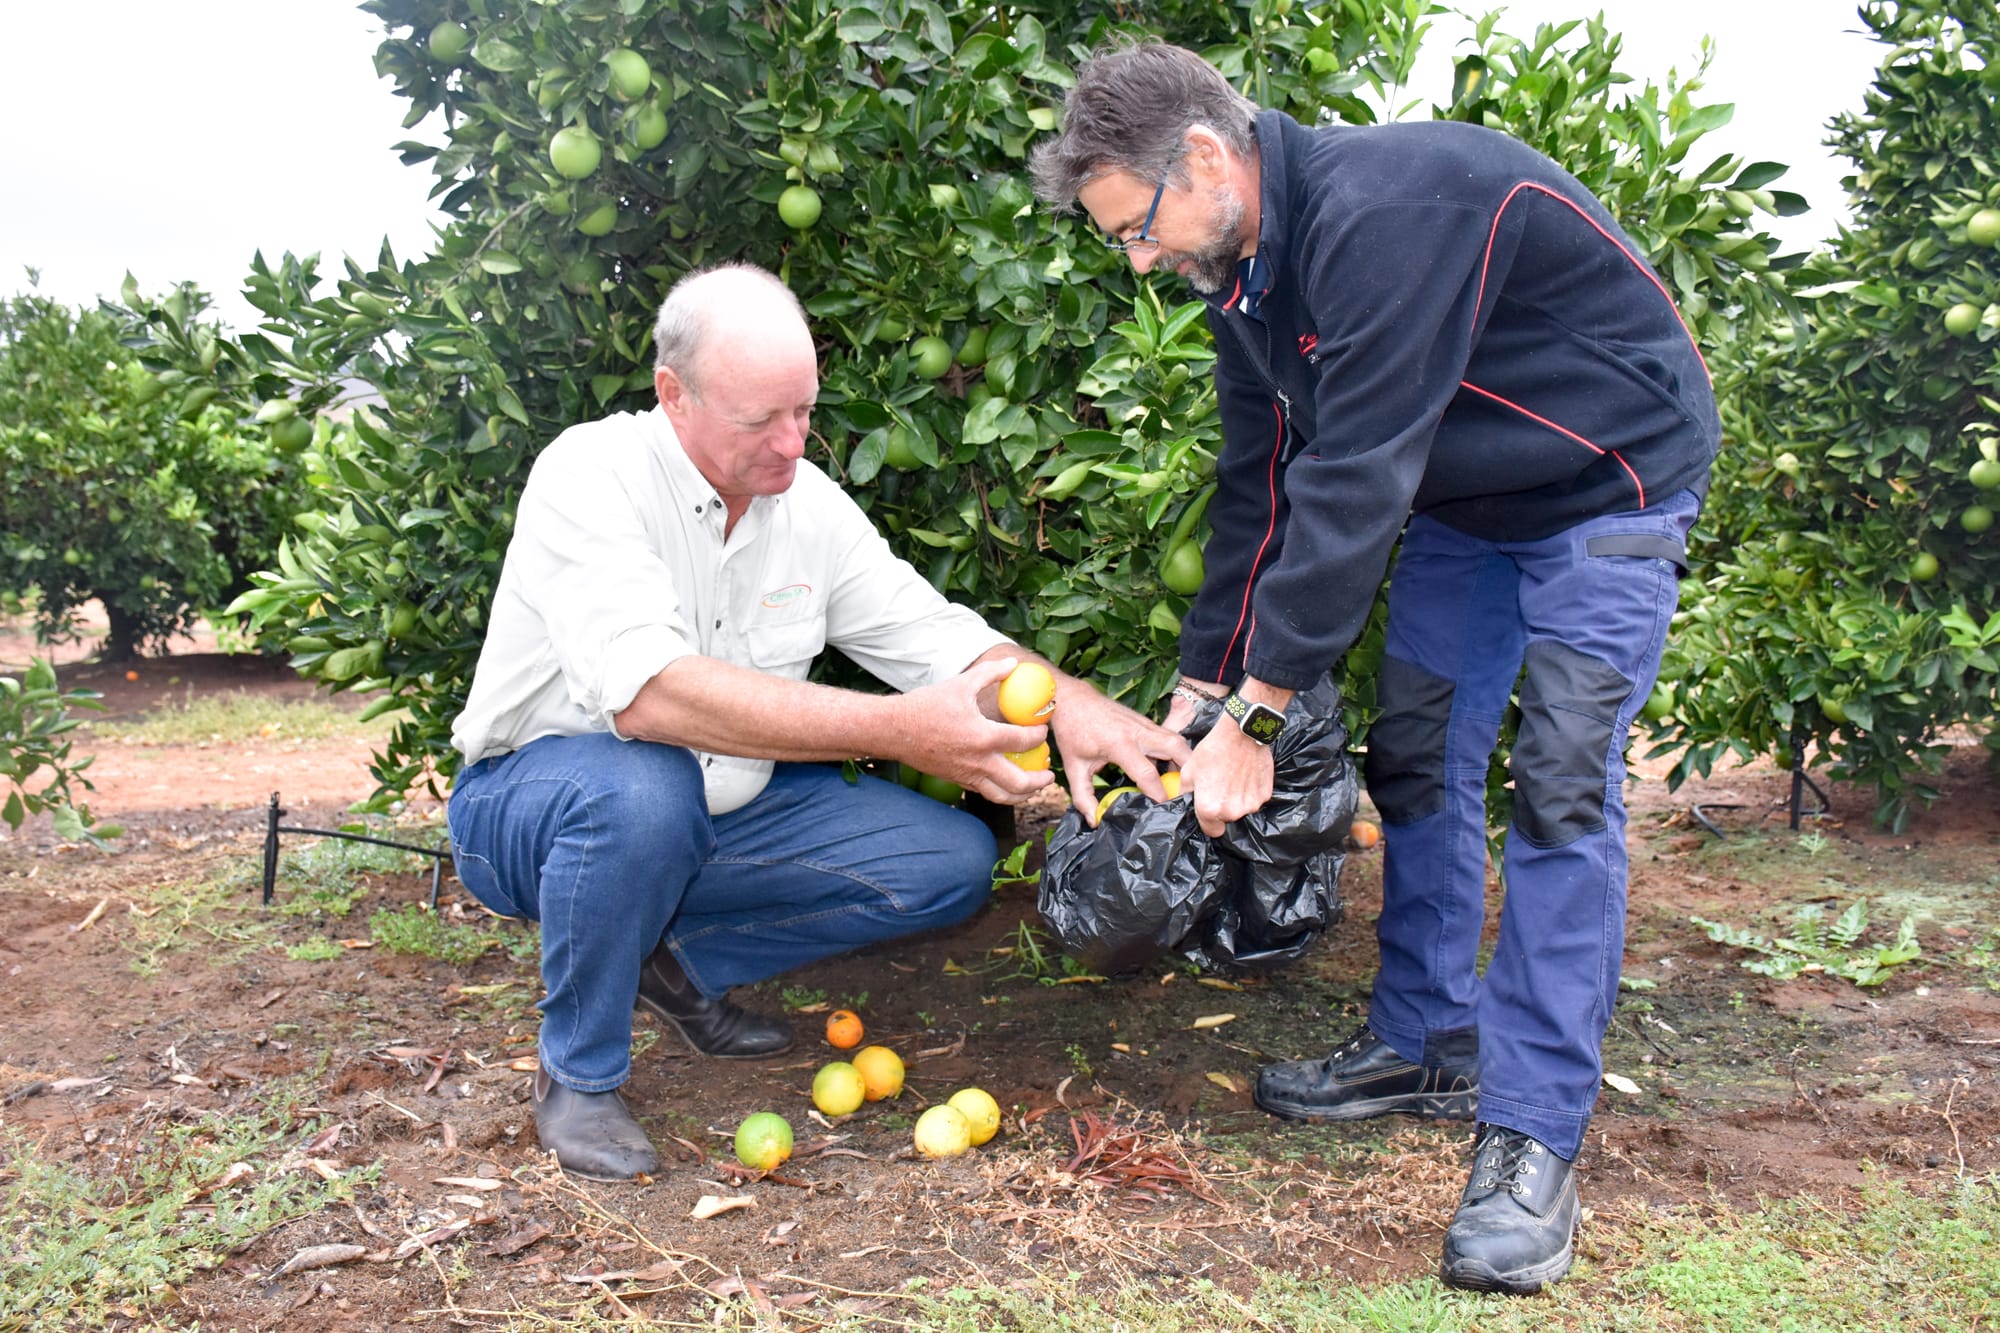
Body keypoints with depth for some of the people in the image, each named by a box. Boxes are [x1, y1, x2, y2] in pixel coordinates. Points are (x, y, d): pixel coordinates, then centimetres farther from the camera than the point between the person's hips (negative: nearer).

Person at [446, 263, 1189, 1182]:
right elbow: (648, 691, -38)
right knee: (643, 790, -41)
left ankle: (680, 959, 6)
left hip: (720, 814, 6)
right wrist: (898, 730, -44)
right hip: (531, 800, -5)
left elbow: (939, 640, -3)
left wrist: (1064, 700, -25)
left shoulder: (810, 503, -4)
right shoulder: (590, 475, -23)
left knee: (952, 862, -7)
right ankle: (578, 1074, -13)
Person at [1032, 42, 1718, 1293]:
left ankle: (1534, 1139, -9)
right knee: (1416, 753, 5)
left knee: (1560, 784, -15)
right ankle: (1428, 1046, 20)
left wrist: (1257, 716, -30)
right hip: (1463, 497, 9)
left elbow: (1355, 482, -35)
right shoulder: (1247, 269, -4)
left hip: (1609, 485, -8)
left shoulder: (1386, 210, -34)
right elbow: (1260, 488, 1)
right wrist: (1201, 690, 0)